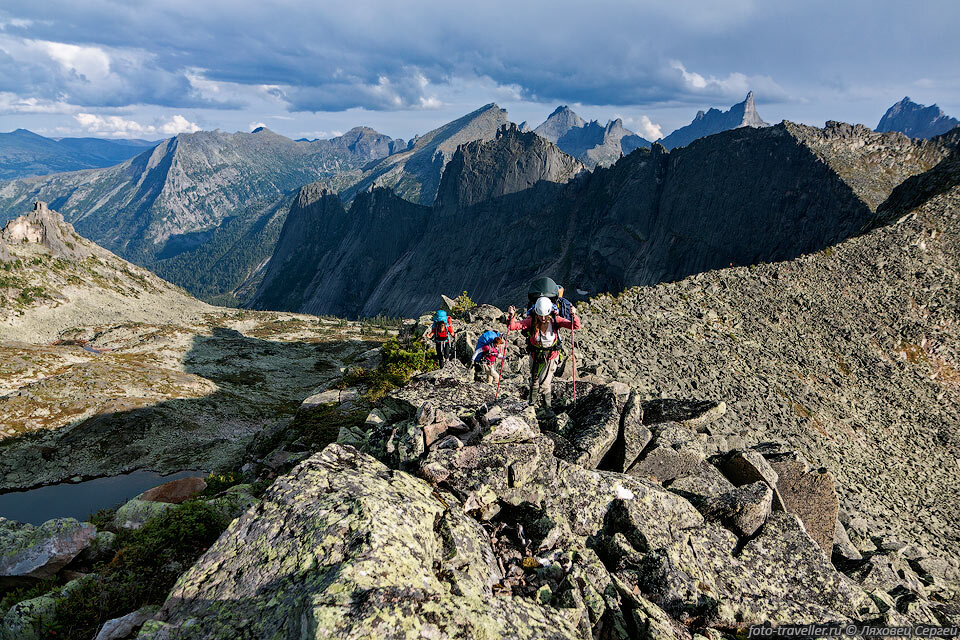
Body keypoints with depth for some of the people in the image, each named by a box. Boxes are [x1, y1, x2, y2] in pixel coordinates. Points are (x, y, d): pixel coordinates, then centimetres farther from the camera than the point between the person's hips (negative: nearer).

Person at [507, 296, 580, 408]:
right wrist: (512, 316, -42)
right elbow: (513, 326, -22)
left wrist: (574, 315, -42)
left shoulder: (555, 320, -19)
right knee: (534, 381, 22)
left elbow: (575, 326, -23)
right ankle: (532, 402, 50)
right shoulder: (531, 320, -18)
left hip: (551, 356, -2)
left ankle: (548, 406, 16)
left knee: (544, 384, -11)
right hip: (535, 355, 2)